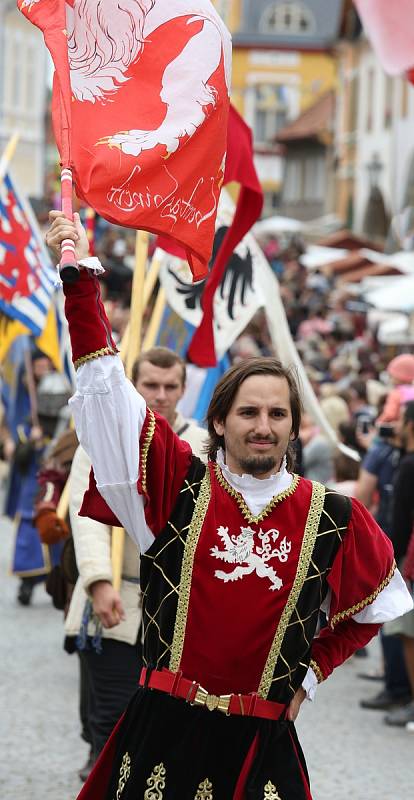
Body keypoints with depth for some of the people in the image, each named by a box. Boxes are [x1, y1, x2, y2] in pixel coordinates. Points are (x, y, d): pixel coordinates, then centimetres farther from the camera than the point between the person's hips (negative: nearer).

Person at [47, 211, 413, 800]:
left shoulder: (332, 516, 2)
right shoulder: (179, 485, 1)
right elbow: (105, 386, -2)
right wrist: (82, 278, -6)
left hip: (260, 745, 0)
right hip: (162, 732, 0)